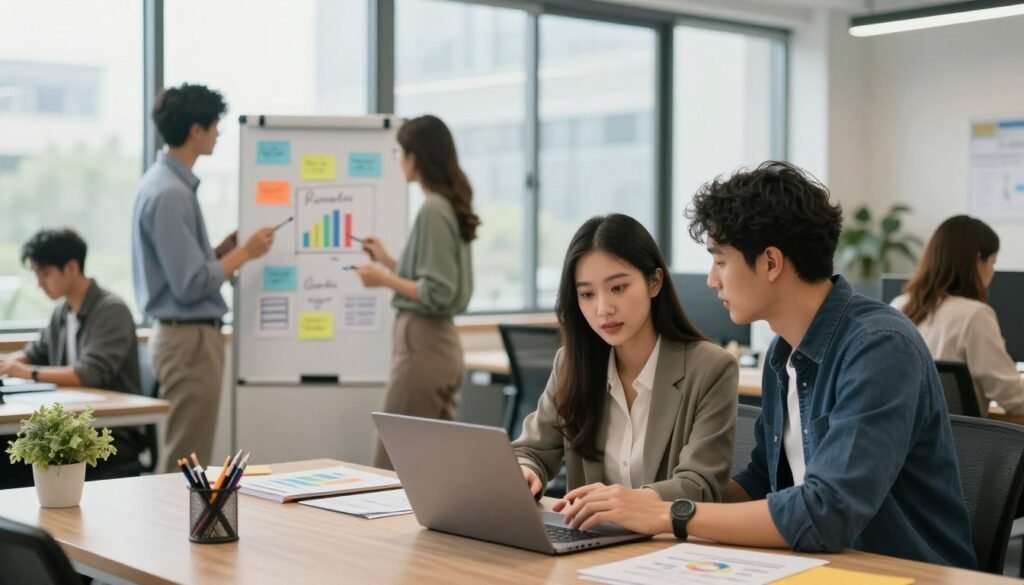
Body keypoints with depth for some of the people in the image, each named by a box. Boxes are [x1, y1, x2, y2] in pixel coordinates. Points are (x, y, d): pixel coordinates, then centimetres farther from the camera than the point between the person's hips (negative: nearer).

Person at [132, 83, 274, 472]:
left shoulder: (170, 182, 11)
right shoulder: (170, 193, -20)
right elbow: (191, 284, -22)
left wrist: (225, 248, 6)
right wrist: (244, 253, -11)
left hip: (185, 333, 10)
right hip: (190, 338, -10)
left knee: (186, 458, 17)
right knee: (187, 463, -2)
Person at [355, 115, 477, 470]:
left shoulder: (432, 210, -15)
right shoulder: (451, 206, 12)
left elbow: (436, 295, -19)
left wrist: (384, 279, -10)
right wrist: (389, 261, 21)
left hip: (421, 344, -9)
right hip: (441, 342, 9)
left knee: (393, 463, -2)